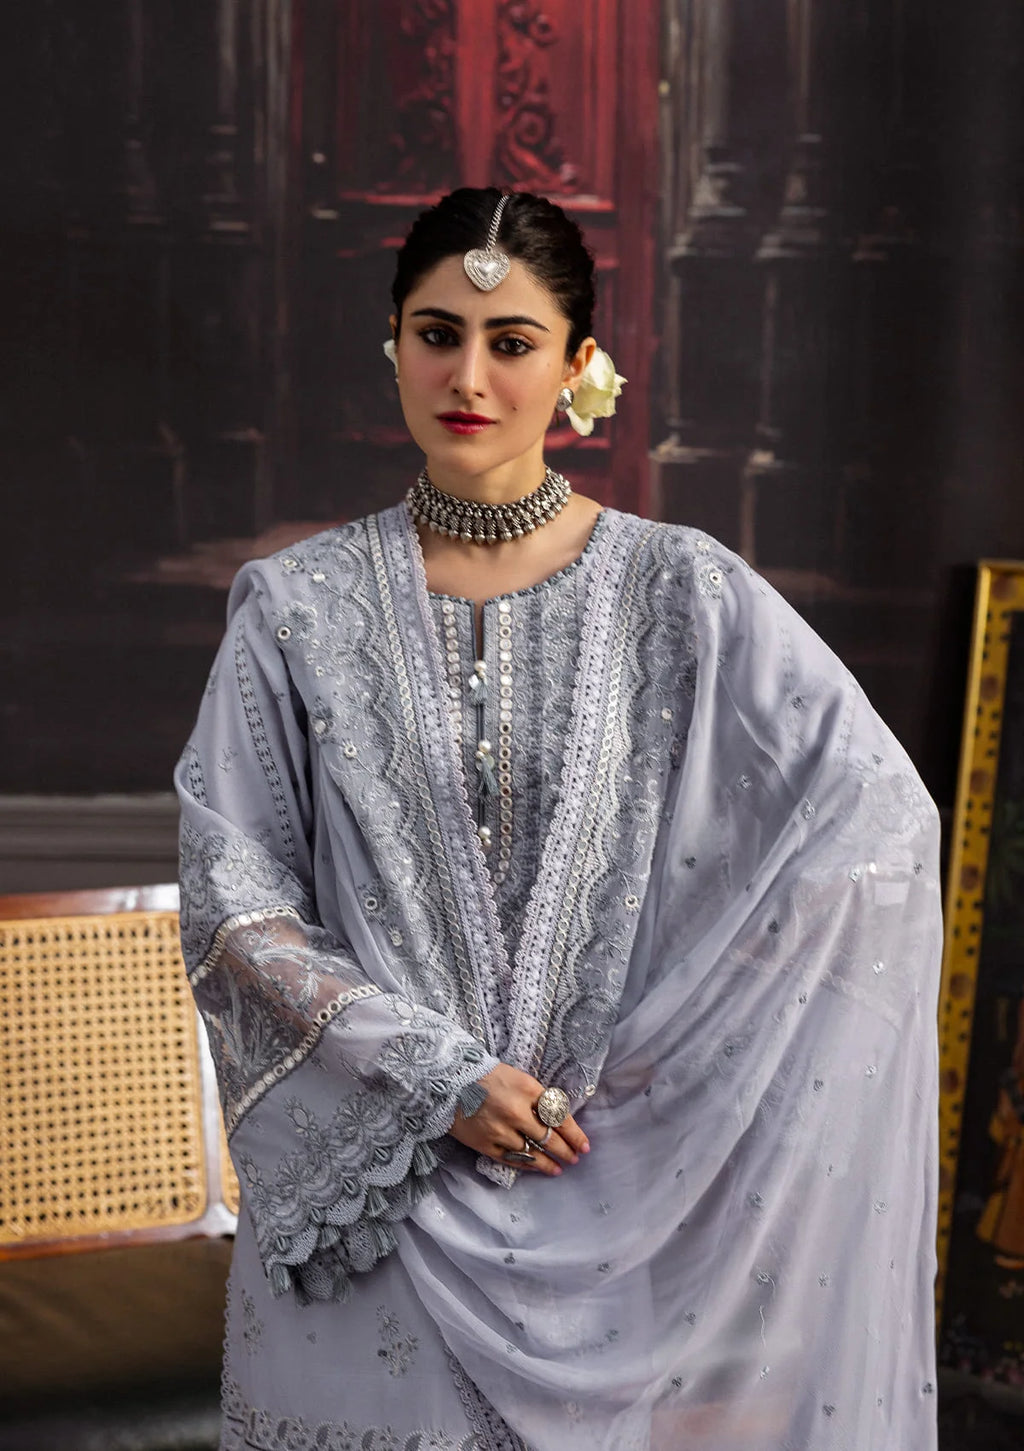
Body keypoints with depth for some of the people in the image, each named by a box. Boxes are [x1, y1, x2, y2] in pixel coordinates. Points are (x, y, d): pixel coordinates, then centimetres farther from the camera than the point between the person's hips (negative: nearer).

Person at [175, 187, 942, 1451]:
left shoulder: (681, 595, -2)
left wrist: (665, 1059, -13)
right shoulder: (296, 611, 0)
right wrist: (434, 1075, -13)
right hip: (371, 1192, 0)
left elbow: (883, 823, -9)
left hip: (617, 1183, 0)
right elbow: (233, 906, -2)